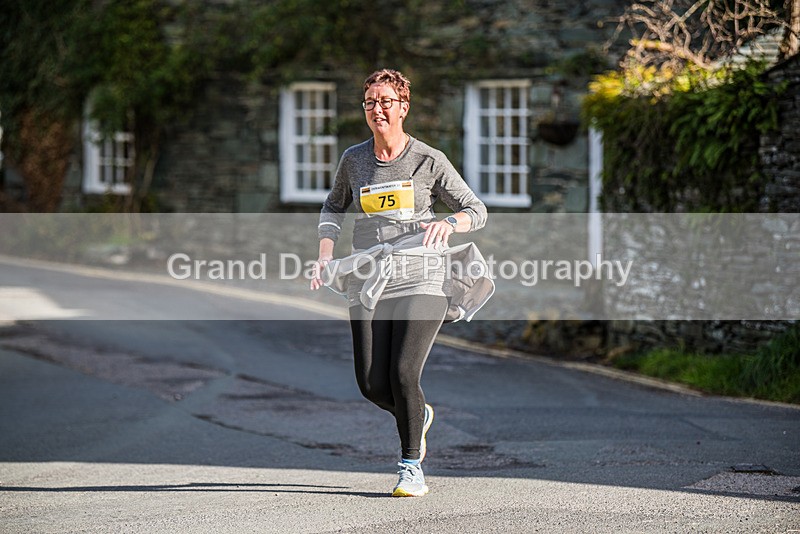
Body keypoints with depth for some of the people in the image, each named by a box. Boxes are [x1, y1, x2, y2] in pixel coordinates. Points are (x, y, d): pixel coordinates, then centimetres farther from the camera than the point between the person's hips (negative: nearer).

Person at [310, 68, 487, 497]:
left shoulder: (429, 160, -2)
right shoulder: (353, 159, 7)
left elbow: (476, 211, 3)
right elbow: (333, 209, 23)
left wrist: (448, 223, -19)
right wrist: (325, 256, 7)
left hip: (420, 282, -3)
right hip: (367, 287, 3)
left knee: (402, 373, -17)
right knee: (372, 384, -3)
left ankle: (412, 466, 0)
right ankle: (417, 415, 31)